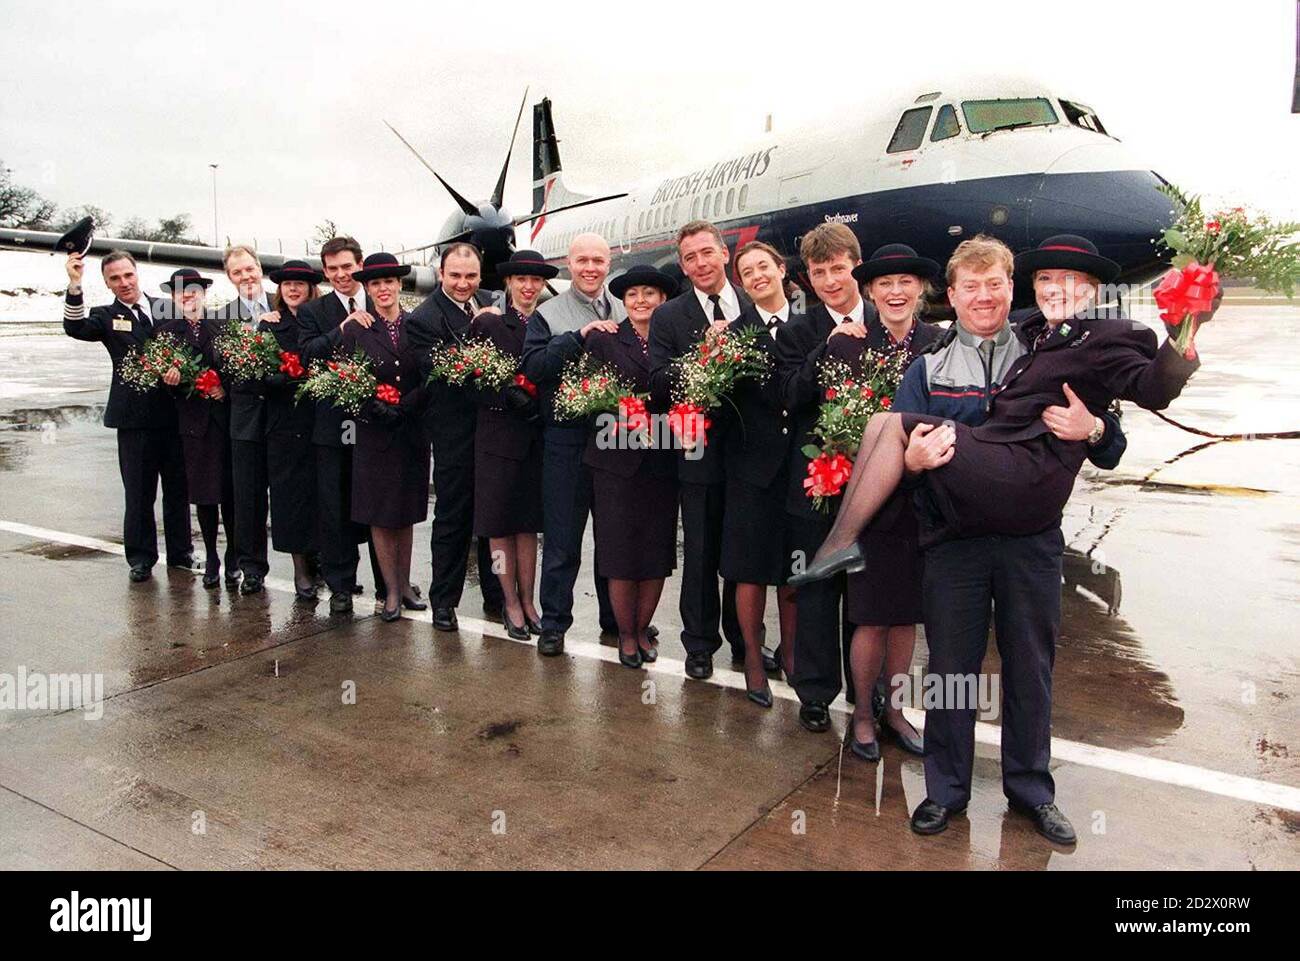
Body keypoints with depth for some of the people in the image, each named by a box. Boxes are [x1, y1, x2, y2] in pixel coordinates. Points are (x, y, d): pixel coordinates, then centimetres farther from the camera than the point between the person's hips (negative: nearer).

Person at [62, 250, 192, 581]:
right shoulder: (107, 317, 4)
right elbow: (76, 328, -15)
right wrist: (74, 286, -28)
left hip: (174, 413, 2)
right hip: (134, 418, -2)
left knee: (178, 488, 10)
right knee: (138, 492, 3)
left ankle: (180, 552, 23)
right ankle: (141, 558, 15)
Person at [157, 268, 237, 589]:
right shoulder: (166, 332, 8)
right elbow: (164, 379, 2)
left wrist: (226, 387, -12)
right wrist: (170, 380, -20)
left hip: (225, 415, -1)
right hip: (193, 419, 1)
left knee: (230, 490, -1)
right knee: (202, 492, 5)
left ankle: (233, 558, 11)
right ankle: (211, 559, 15)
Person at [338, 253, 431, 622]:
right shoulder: (356, 331, 0)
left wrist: (402, 407, -14)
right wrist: (375, 407, -18)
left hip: (412, 431, 1)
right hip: (374, 432, -1)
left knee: (406, 513, 11)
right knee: (380, 515, 3)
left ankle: (405, 585, 22)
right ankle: (392, 592, 14)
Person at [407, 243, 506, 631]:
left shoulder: (490, 304, 6)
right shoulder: (423, 318, -11)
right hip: (455, 431, -5)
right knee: (452, 518, 5)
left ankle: (495, 594, 28)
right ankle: (443, 600, 20)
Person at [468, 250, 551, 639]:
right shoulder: (487, 323, -2)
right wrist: (508, 395, -18)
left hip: (537, 435, 2)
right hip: (498, 433, -2)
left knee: (529, 520, 9)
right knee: (499, 522, 4)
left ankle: (527, 601, 20)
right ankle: (511, 603, 16)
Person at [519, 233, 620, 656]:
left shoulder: (627, 313, 9)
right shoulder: (548, 315, 2)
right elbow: (533, 367, -13)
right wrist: (578, 335, -19)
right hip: (566, 439, -3)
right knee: (562, 537, 5)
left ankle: (615, 616, 29)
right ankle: (554, 622, 17)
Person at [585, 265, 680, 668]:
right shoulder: (602, 340, 1)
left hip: (662, 463, 2)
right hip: (617, 460, -2)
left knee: (658, 552, 9)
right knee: (620, 551, 3)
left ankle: (642, 629, 27)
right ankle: (626, 635, 21)